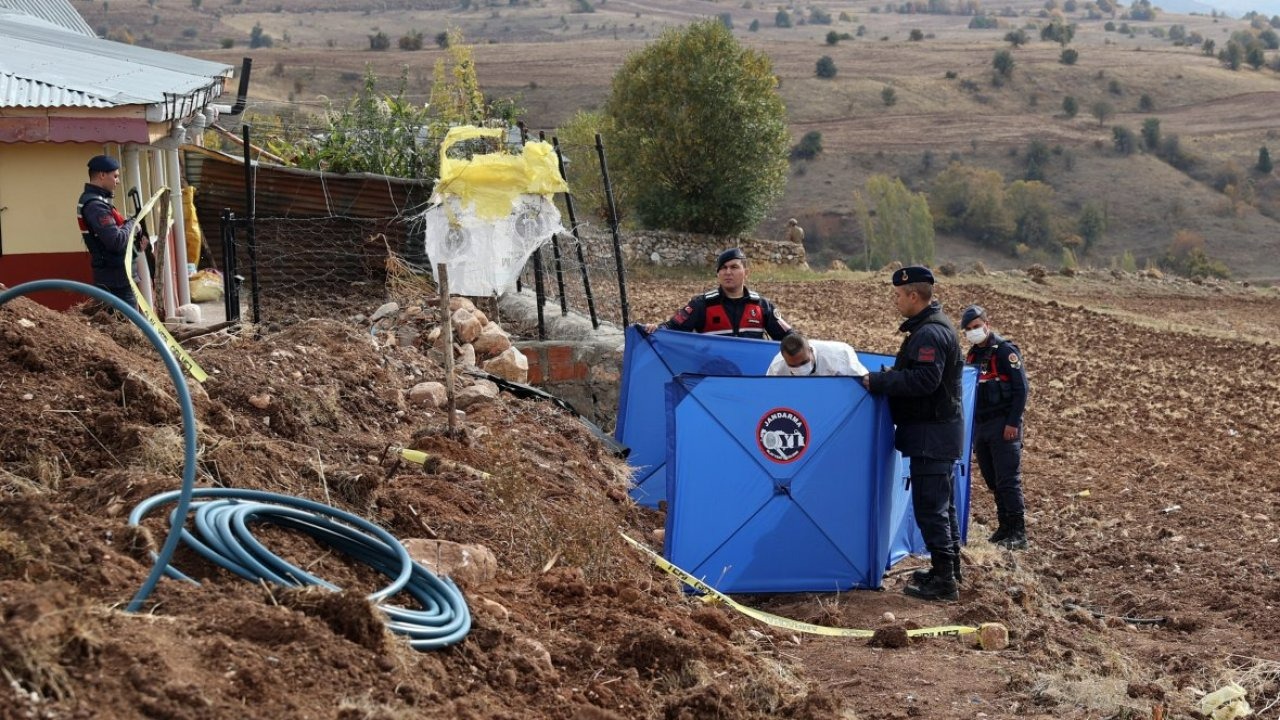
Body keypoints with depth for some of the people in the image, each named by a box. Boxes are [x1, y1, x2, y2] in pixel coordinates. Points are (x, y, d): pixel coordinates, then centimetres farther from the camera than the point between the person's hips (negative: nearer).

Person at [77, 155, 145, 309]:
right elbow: (116, 241, -27)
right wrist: (132, 225, -9)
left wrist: (135, 238, 3)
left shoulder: (93, 200, 14)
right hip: (116, 279, -11)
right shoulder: (95, 205, -19)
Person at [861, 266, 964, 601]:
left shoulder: (930, 333, -19)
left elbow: (923, 380, -28)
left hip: (932, 433, -11)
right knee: (942, 504, 18)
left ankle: (943, 580, -5)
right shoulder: (934, 325, 15)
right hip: (939, 428, 11)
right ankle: (947, 569, 27)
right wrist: (891, 377, 9)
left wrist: (879, 381, -22)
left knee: (930, 506, -8)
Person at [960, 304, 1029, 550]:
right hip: (980, 426, 8)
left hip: (1003, 426, -7)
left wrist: (1013, 423, -18)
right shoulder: (972, 355, 14)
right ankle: (1005, 527, 17)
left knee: (1008, 481, -9)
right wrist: (971, 425, 15)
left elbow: (1021, 387, -12)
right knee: (993, 481, 10)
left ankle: (1018, 533, -7)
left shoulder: (1005, 351, -8)